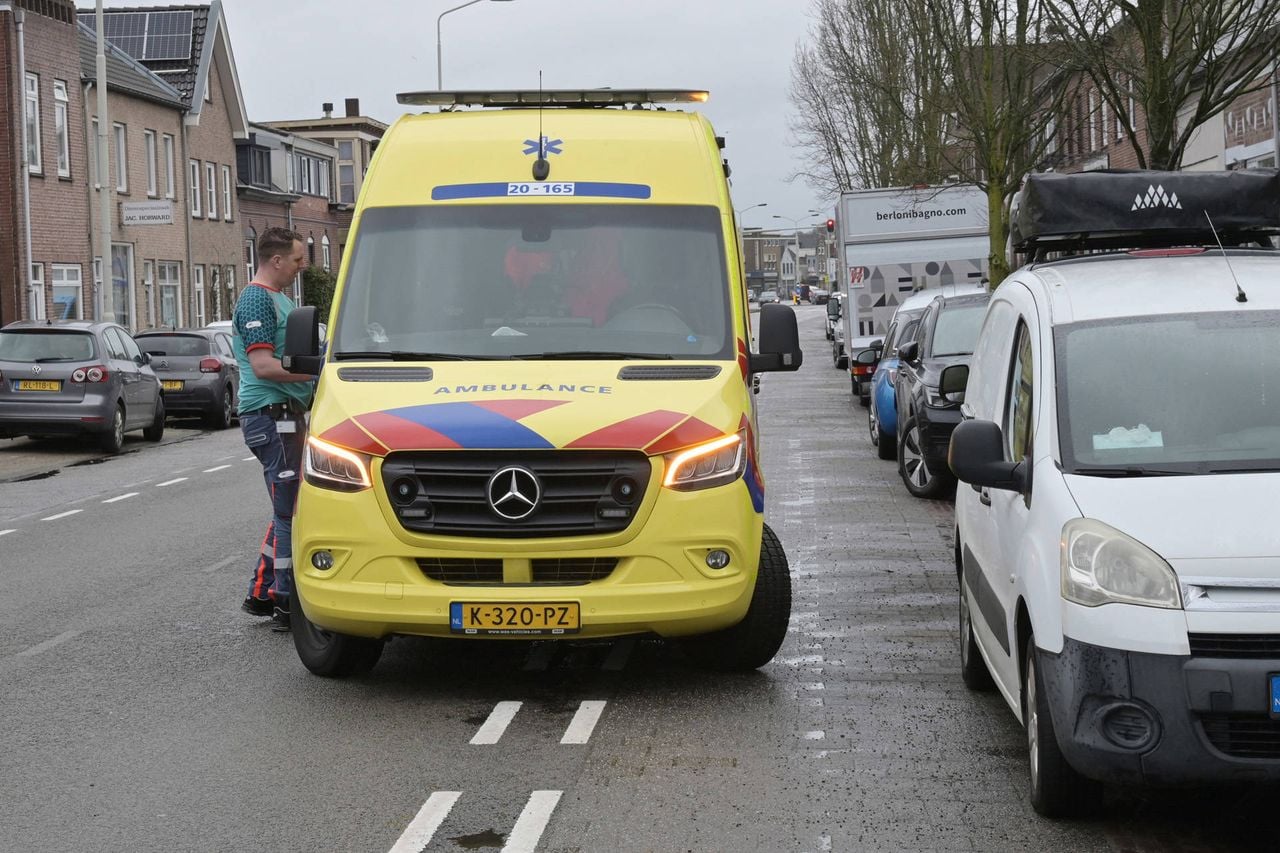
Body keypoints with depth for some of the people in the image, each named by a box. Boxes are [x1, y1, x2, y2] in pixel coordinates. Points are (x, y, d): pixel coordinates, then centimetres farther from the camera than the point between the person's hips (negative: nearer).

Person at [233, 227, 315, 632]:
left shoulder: (277, 298, 20)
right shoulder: (257, 299, -13)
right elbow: (263, 366, -21)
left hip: (287, 415, 10)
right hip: (271, 415, -10)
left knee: (286, 511, 15)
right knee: (290, 512, -8)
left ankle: (261, 593, 22)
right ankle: (286, 605, -3)